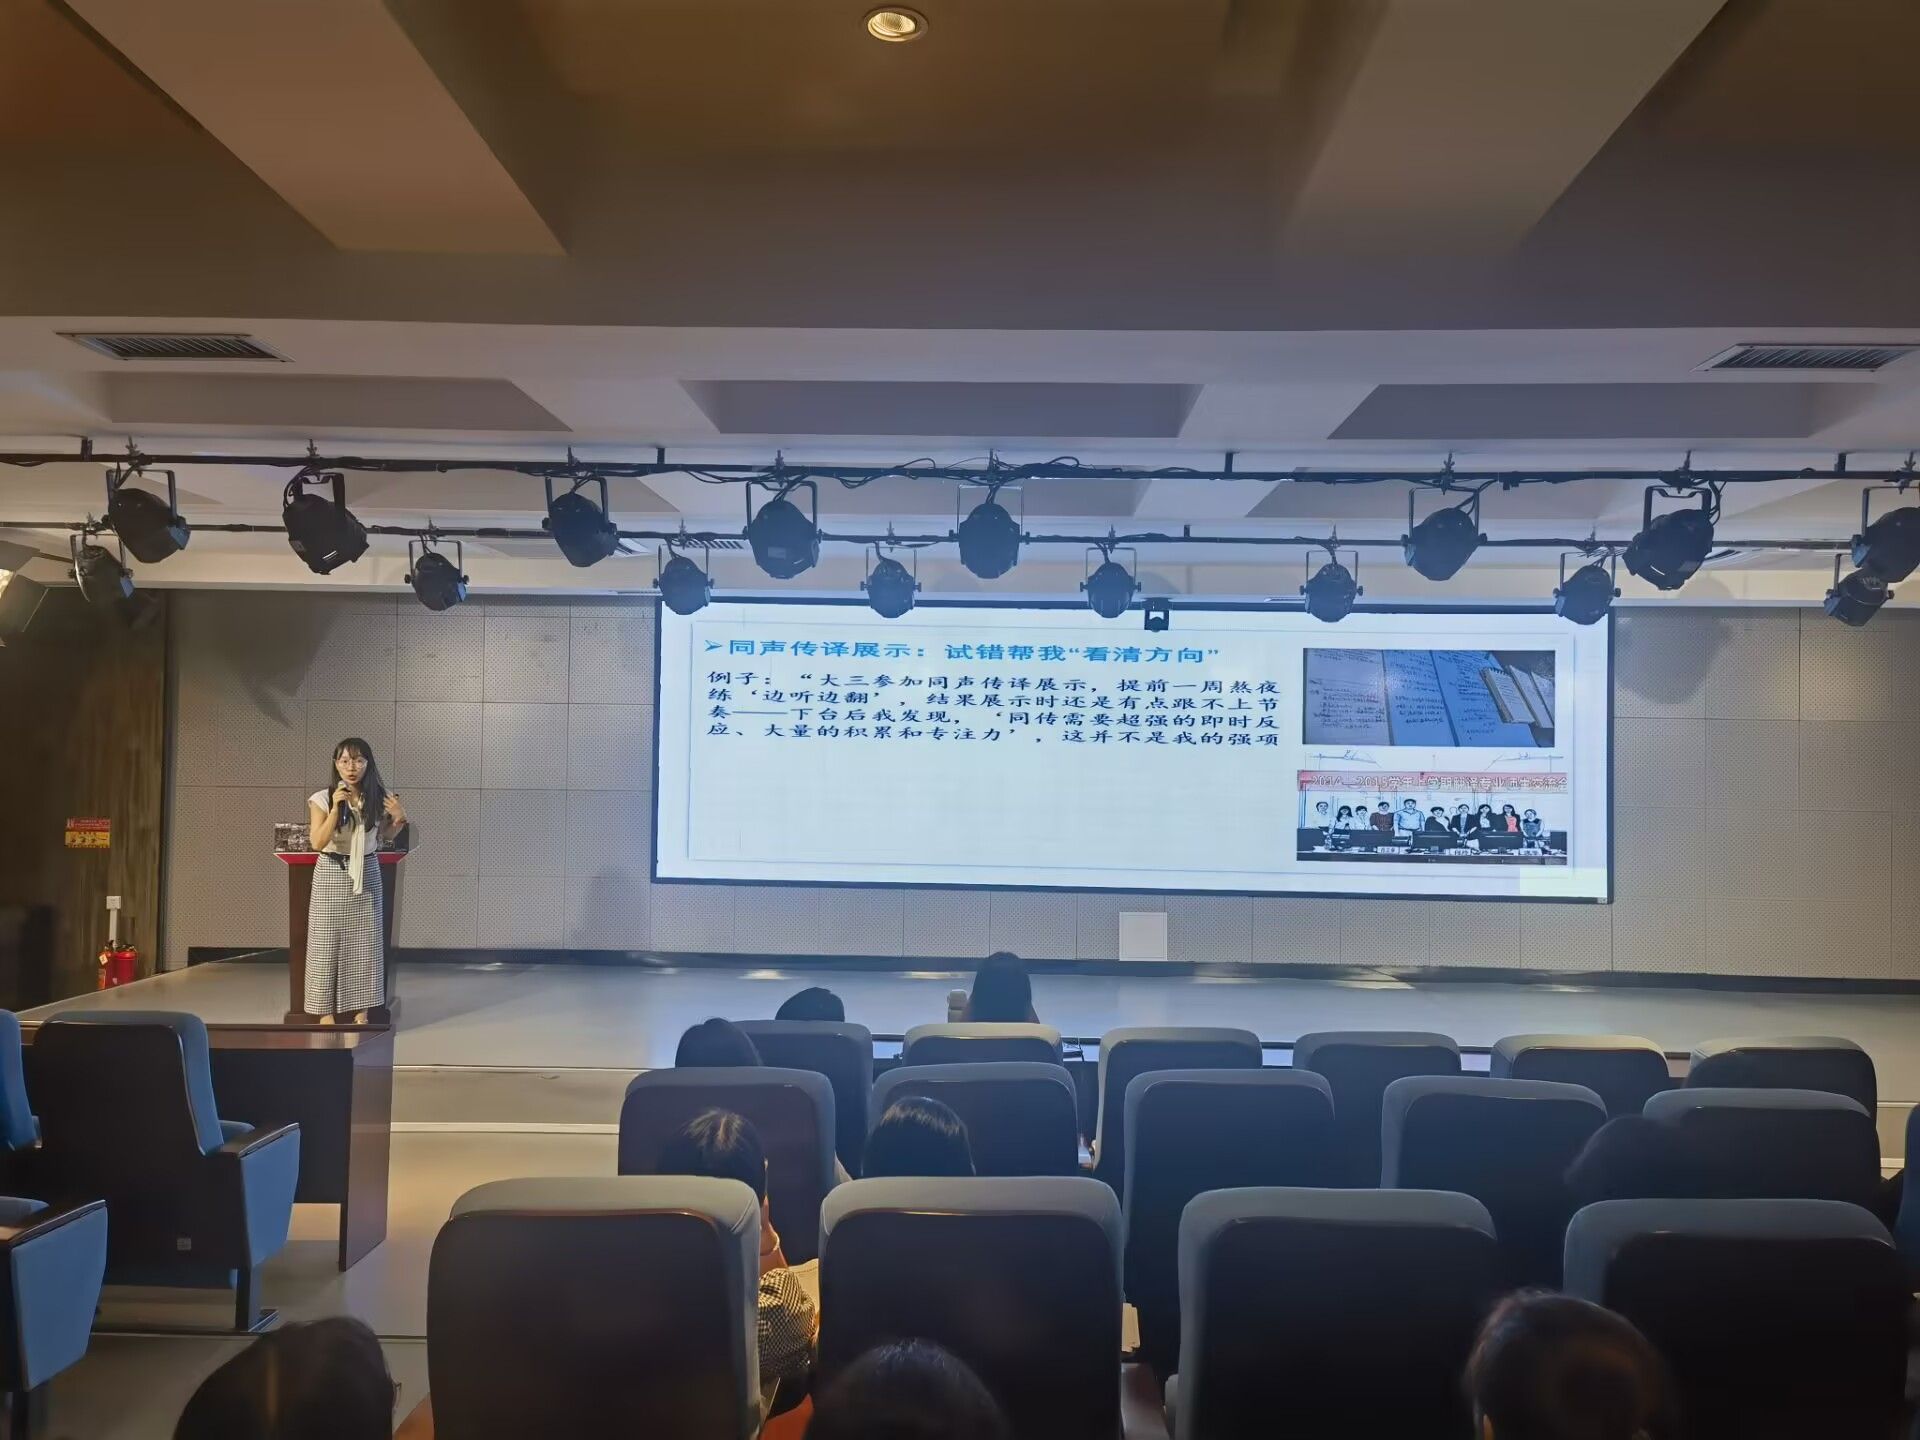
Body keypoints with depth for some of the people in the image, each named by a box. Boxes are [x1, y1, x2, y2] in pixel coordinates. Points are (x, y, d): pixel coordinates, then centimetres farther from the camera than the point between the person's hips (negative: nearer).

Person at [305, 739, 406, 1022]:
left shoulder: (379, 797, -1)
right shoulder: (322, 798, -9)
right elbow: (317, 843, -16)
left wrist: (399, 820, -6)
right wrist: (335, 808, -23)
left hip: (367, 874, 2)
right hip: (332, 874, -2)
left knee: (365, 943, 6)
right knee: (328, 942, 2)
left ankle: (361, 1012, 16)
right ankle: (326, 1012, 12)